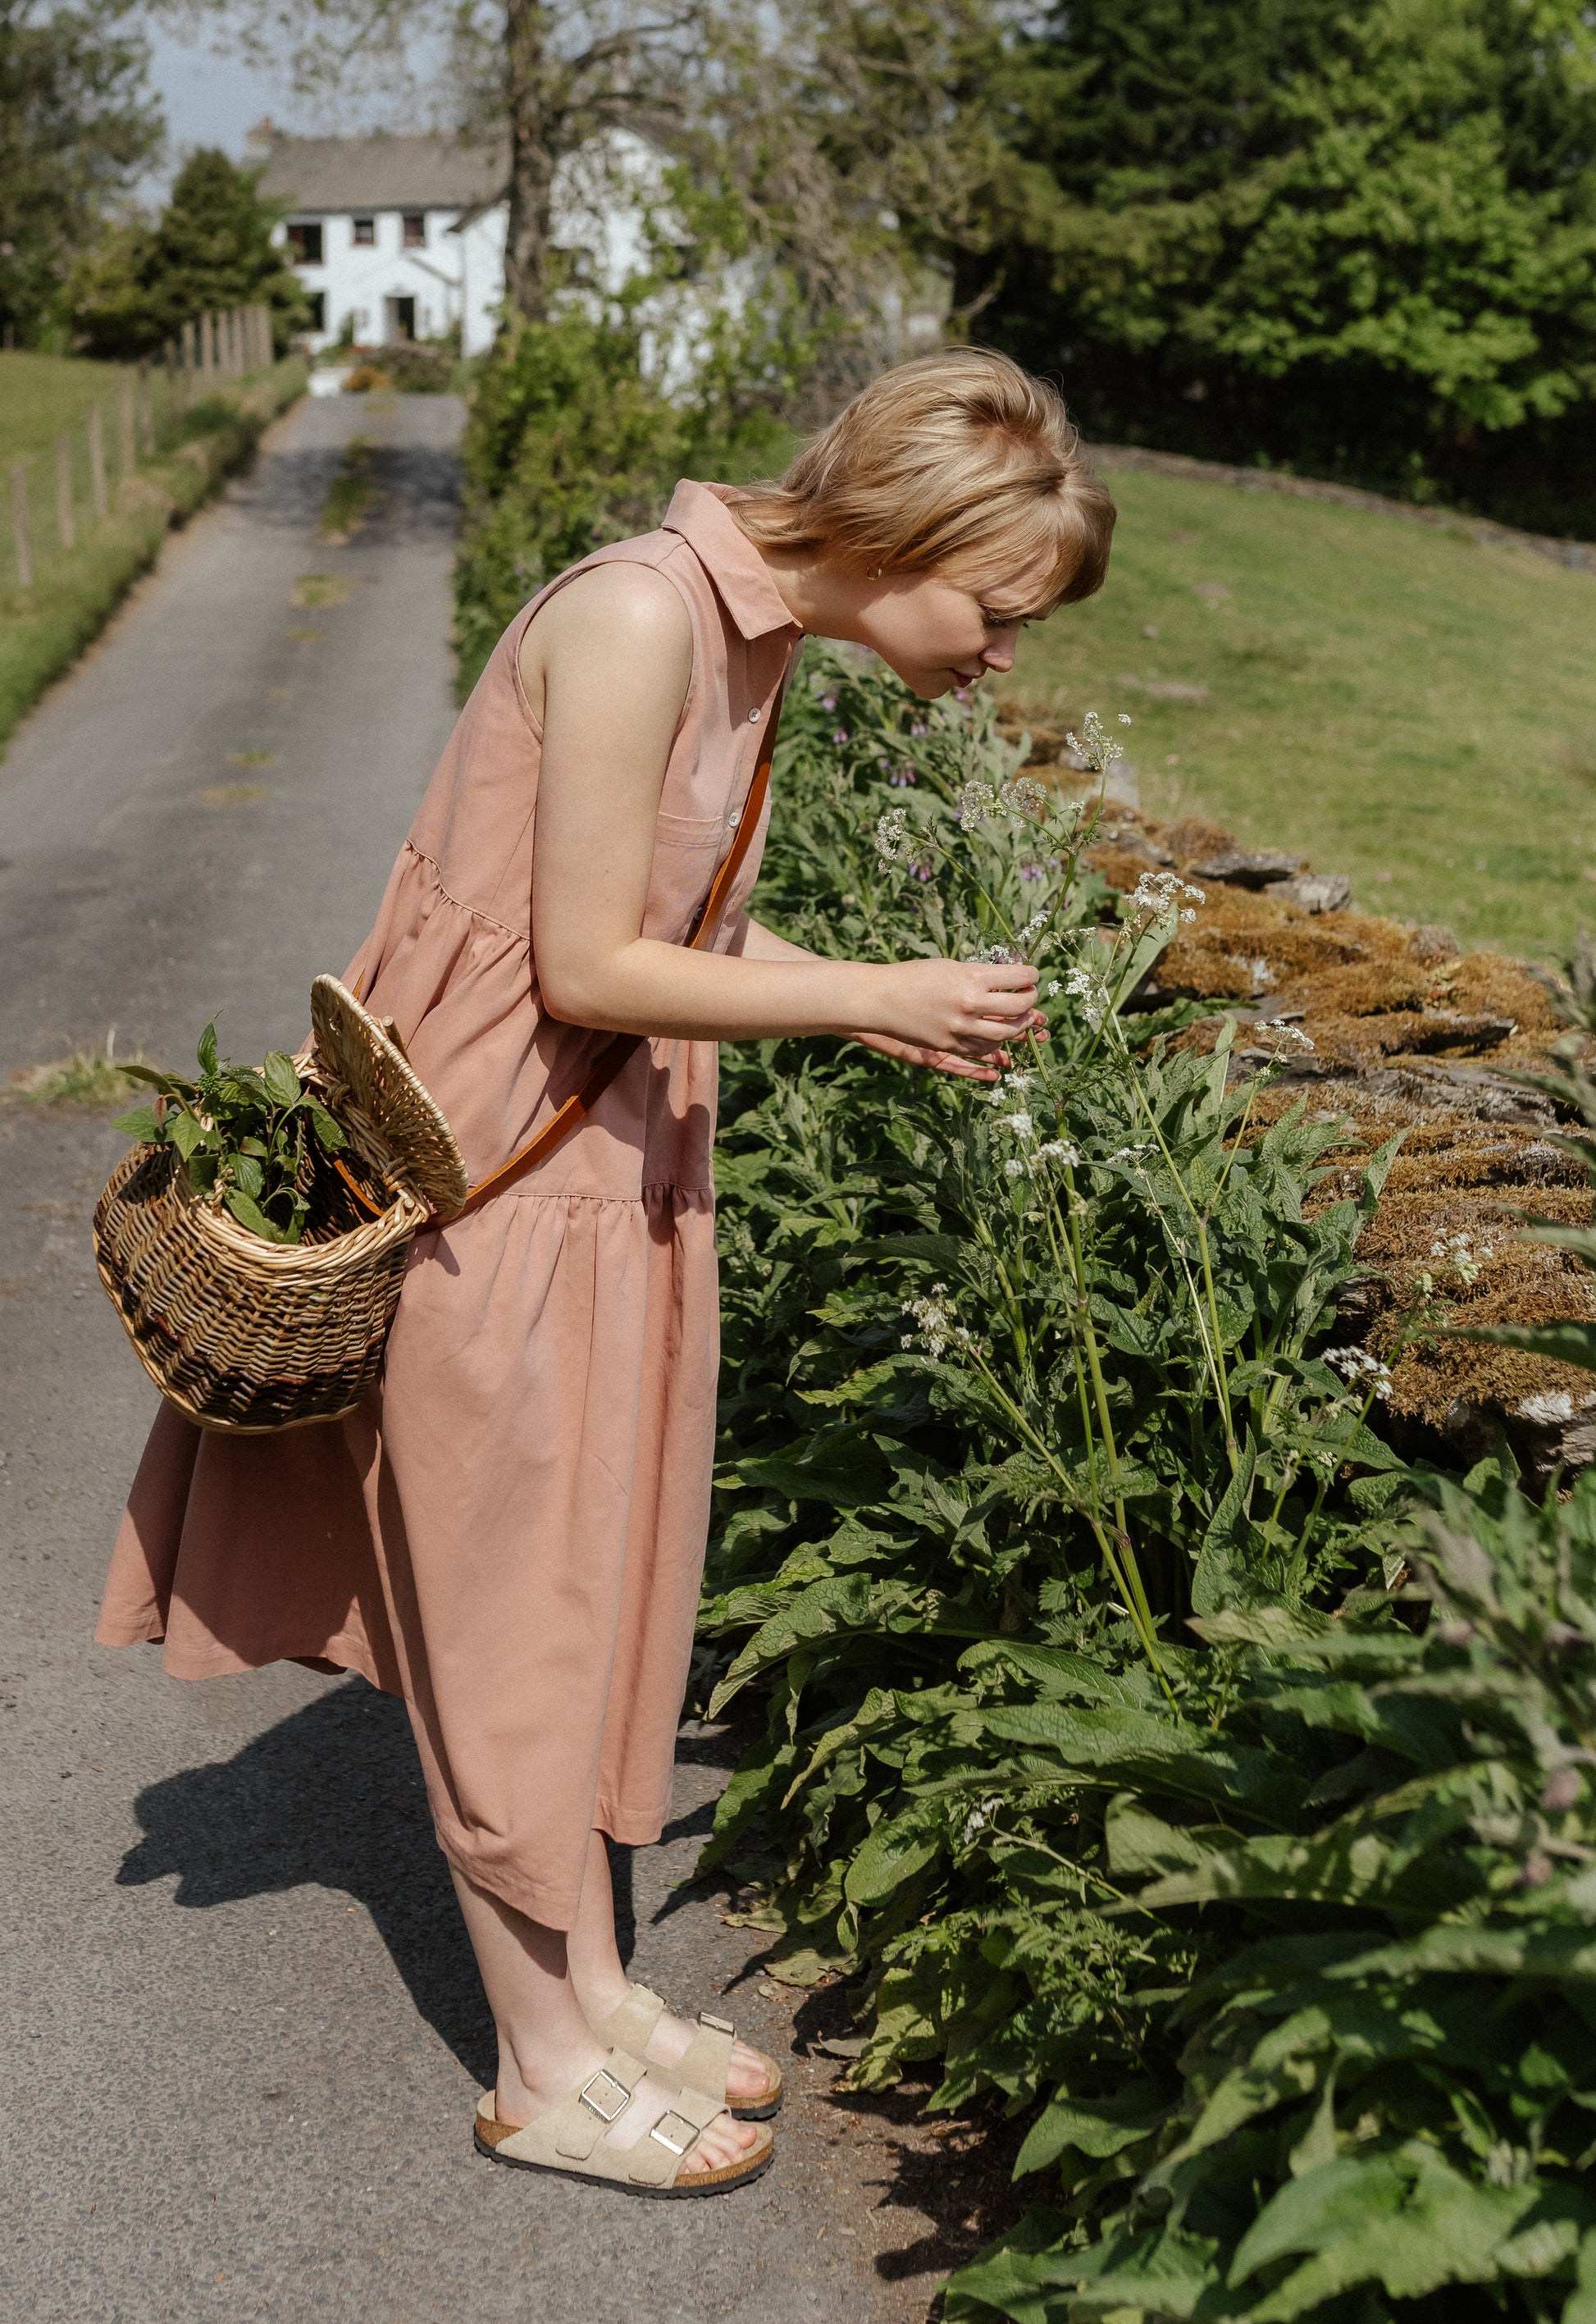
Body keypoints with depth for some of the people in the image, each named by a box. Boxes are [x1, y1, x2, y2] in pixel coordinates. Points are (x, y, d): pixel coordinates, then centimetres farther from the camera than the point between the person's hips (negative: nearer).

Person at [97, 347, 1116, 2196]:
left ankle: (589, 1986, 33)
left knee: (597, 1581, 16)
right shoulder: (641, 613, -23)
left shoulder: (753, 628, 5)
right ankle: (547, 2072, 22)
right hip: (496, 1167, -9)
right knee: (513, 1612, 4)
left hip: (615, 1148, 9)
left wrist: (876, 1008, 4)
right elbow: (586, 969, -22)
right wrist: (875, 995, -16)